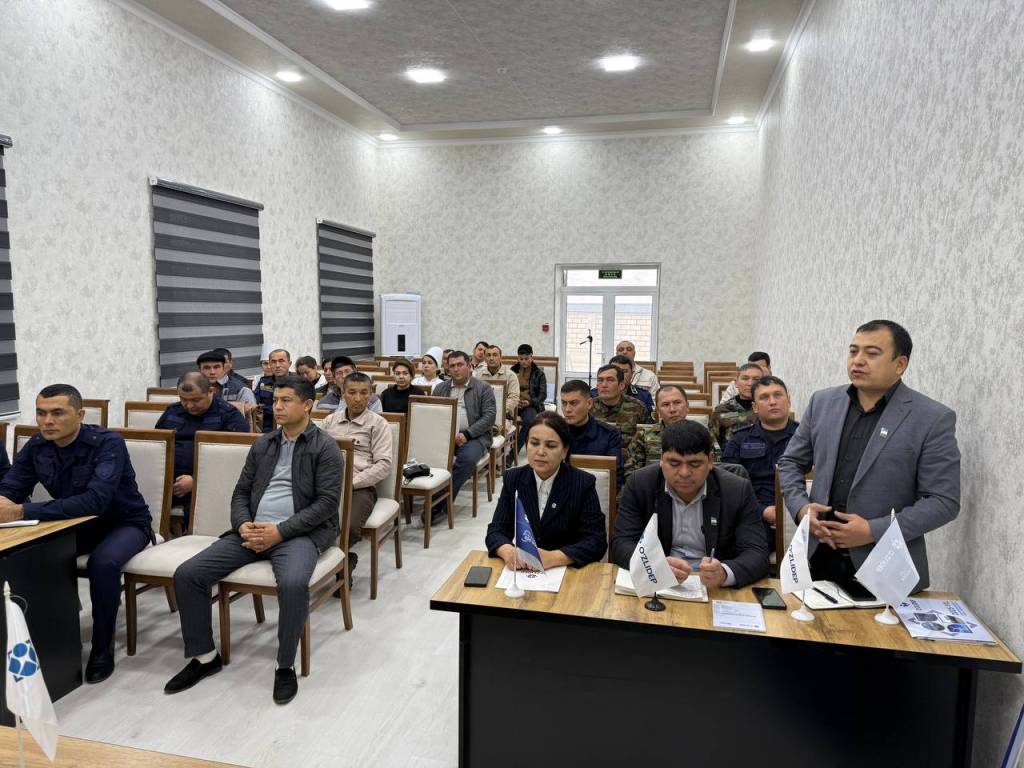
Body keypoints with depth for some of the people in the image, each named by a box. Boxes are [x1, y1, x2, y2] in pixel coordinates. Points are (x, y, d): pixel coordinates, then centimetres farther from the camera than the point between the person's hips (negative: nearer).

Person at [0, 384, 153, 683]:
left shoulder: (108, 443, -26)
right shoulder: (36, 446, -6)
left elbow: (95, 501, -39)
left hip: (125, 522, -6)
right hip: (77, 524, 6)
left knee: (103, 562, -34)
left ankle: (102, 647, -13)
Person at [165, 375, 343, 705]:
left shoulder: (325, 448, -2)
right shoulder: (262, 444, 16)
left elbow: (327, 502, -10)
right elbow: (241, 491, 16)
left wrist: (280, 531, -17)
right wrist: (243, 525, -5)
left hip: (300, 532, -6)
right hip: (253, 531, 6)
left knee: (293, 584, -36)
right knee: (187, 574, -8)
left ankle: (285, 666, -12)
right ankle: (204, 656, 10)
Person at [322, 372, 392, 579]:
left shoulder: (378, 424, 7)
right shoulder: (330, 420, 20)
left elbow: (384, 465, -2)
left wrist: (351, 482, -12)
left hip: (361, 486, -3)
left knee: (350, 526, -33)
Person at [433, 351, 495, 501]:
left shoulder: (483, 388, 6)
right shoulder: (440, 388, 19)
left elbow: (489, 416, -4)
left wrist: (466, 435, -14)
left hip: (474, 436, -3)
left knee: (468, 458, -34)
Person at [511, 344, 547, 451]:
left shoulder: (539, 374, 9)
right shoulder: (512, 371, 14)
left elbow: (543, 395, 0)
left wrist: (530, 402, -19)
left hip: (531, 405, -1)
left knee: (529, 420, -36)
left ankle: (514, 451, -26)